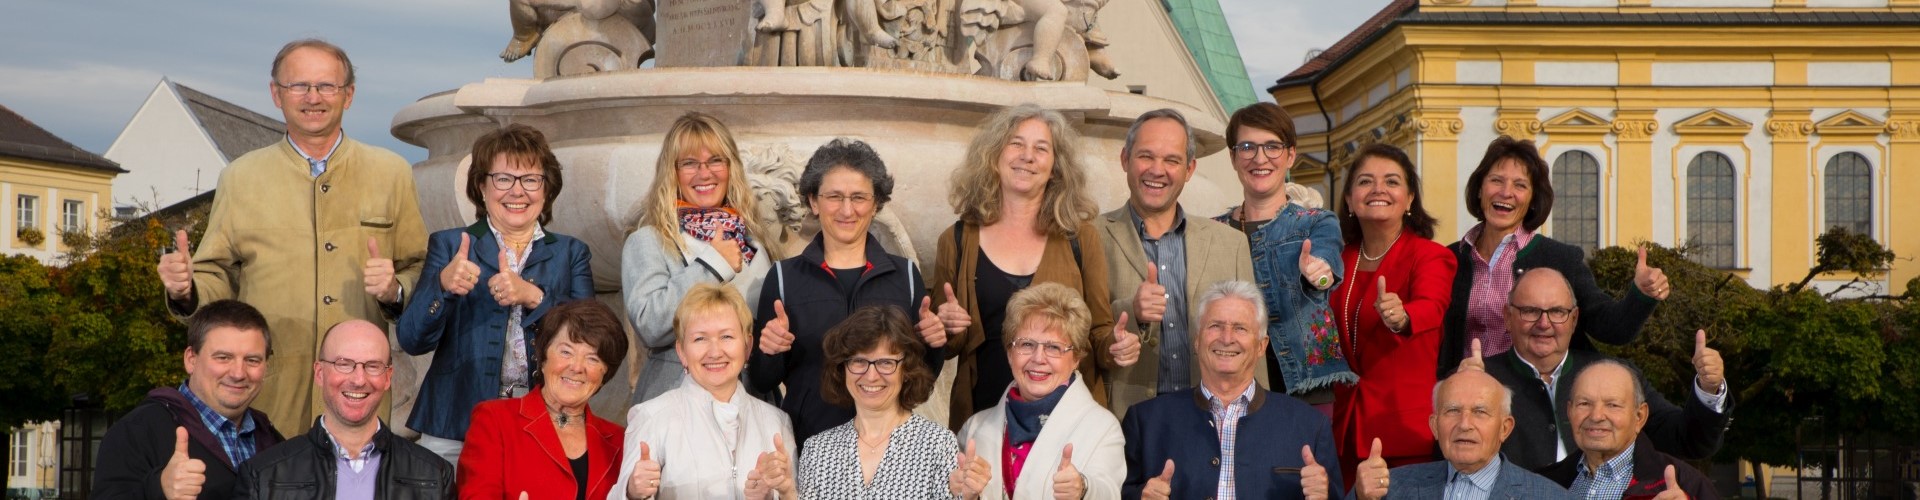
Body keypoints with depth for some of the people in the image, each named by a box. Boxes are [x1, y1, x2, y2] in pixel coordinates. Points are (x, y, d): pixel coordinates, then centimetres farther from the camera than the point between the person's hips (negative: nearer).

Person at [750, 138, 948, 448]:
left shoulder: (905, 275, 5)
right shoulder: (784, 277, 2)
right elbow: (762, 384, 3)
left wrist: (933, 344, -9)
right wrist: (769, 351, -16)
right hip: (805, 442, -1)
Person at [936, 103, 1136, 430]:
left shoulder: (1080, 238, 4)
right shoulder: (958, 241, 4)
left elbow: (1098, 329, 9)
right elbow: (945, 346, 12)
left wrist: (1114, 347, -11)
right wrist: (950, 331, -10)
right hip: (984, 412, 0)